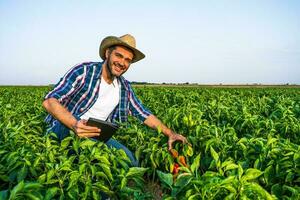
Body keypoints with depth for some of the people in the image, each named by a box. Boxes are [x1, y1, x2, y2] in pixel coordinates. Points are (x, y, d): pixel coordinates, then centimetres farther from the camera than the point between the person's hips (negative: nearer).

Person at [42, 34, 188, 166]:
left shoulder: (124, 87, 5)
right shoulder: (84, 71, -13)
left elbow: (144, 114, 12)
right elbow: (49, 101, -21)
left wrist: (170, 133, 1)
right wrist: (74, 125, -39)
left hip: (97, 136, 5)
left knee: (129, 159, -18)